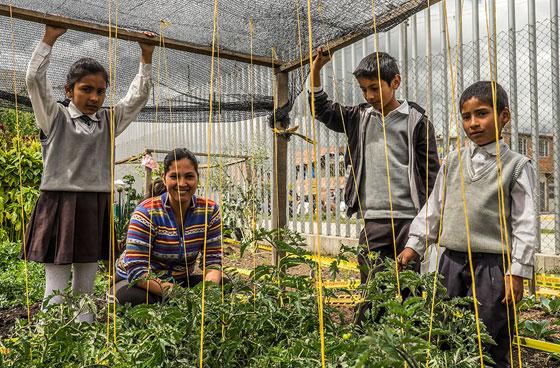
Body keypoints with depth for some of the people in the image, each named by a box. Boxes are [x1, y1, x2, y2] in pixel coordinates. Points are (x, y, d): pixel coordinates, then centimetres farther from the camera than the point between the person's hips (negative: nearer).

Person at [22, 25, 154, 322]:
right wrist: (49, 38, -7)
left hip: (96, 209, 4)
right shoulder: (55, 117, 3)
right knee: (56, 292, -1)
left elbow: (138, 96, 10)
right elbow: (34, 78, -7)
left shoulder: (109, 121, 12)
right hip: (59, 206, -3)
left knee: (85, 290, 12)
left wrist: (146, 58, 4)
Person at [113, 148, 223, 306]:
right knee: (129, 297, -37)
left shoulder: (209, 211, -8)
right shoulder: (147, 213, -19)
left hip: (181, 281, 3)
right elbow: (136, 271, -25)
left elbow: (213, 262, -9)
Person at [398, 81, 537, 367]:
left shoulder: (516, 165, -1)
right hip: (452, 260, 4)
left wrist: (517, 271, -9)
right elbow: (433, 207, 12)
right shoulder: (452, 161, 9)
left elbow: (525, 223, -4)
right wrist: (413, 245, 7)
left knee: (491, 344, 6)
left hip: (492, 264, -3)